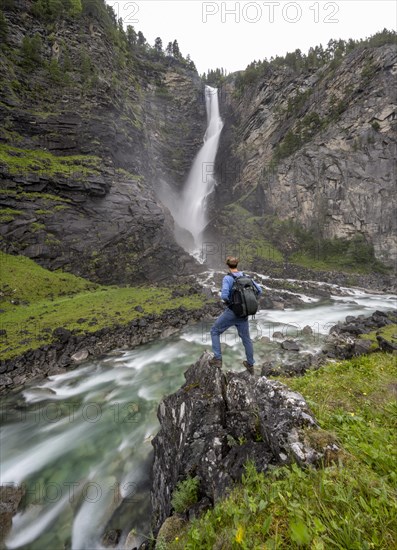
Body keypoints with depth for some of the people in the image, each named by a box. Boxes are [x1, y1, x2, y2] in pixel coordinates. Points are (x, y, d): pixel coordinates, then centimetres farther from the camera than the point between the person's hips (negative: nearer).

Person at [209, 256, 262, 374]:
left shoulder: (227, 278, -15)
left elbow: (224, 295, -28)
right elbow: (259, 290, 6)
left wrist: (227, 301, -5)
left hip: (232, 312, -6)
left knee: (214, 331, 15)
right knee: (246, 337, 23)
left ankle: (217, 359, 14)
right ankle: (250, 365, 36)